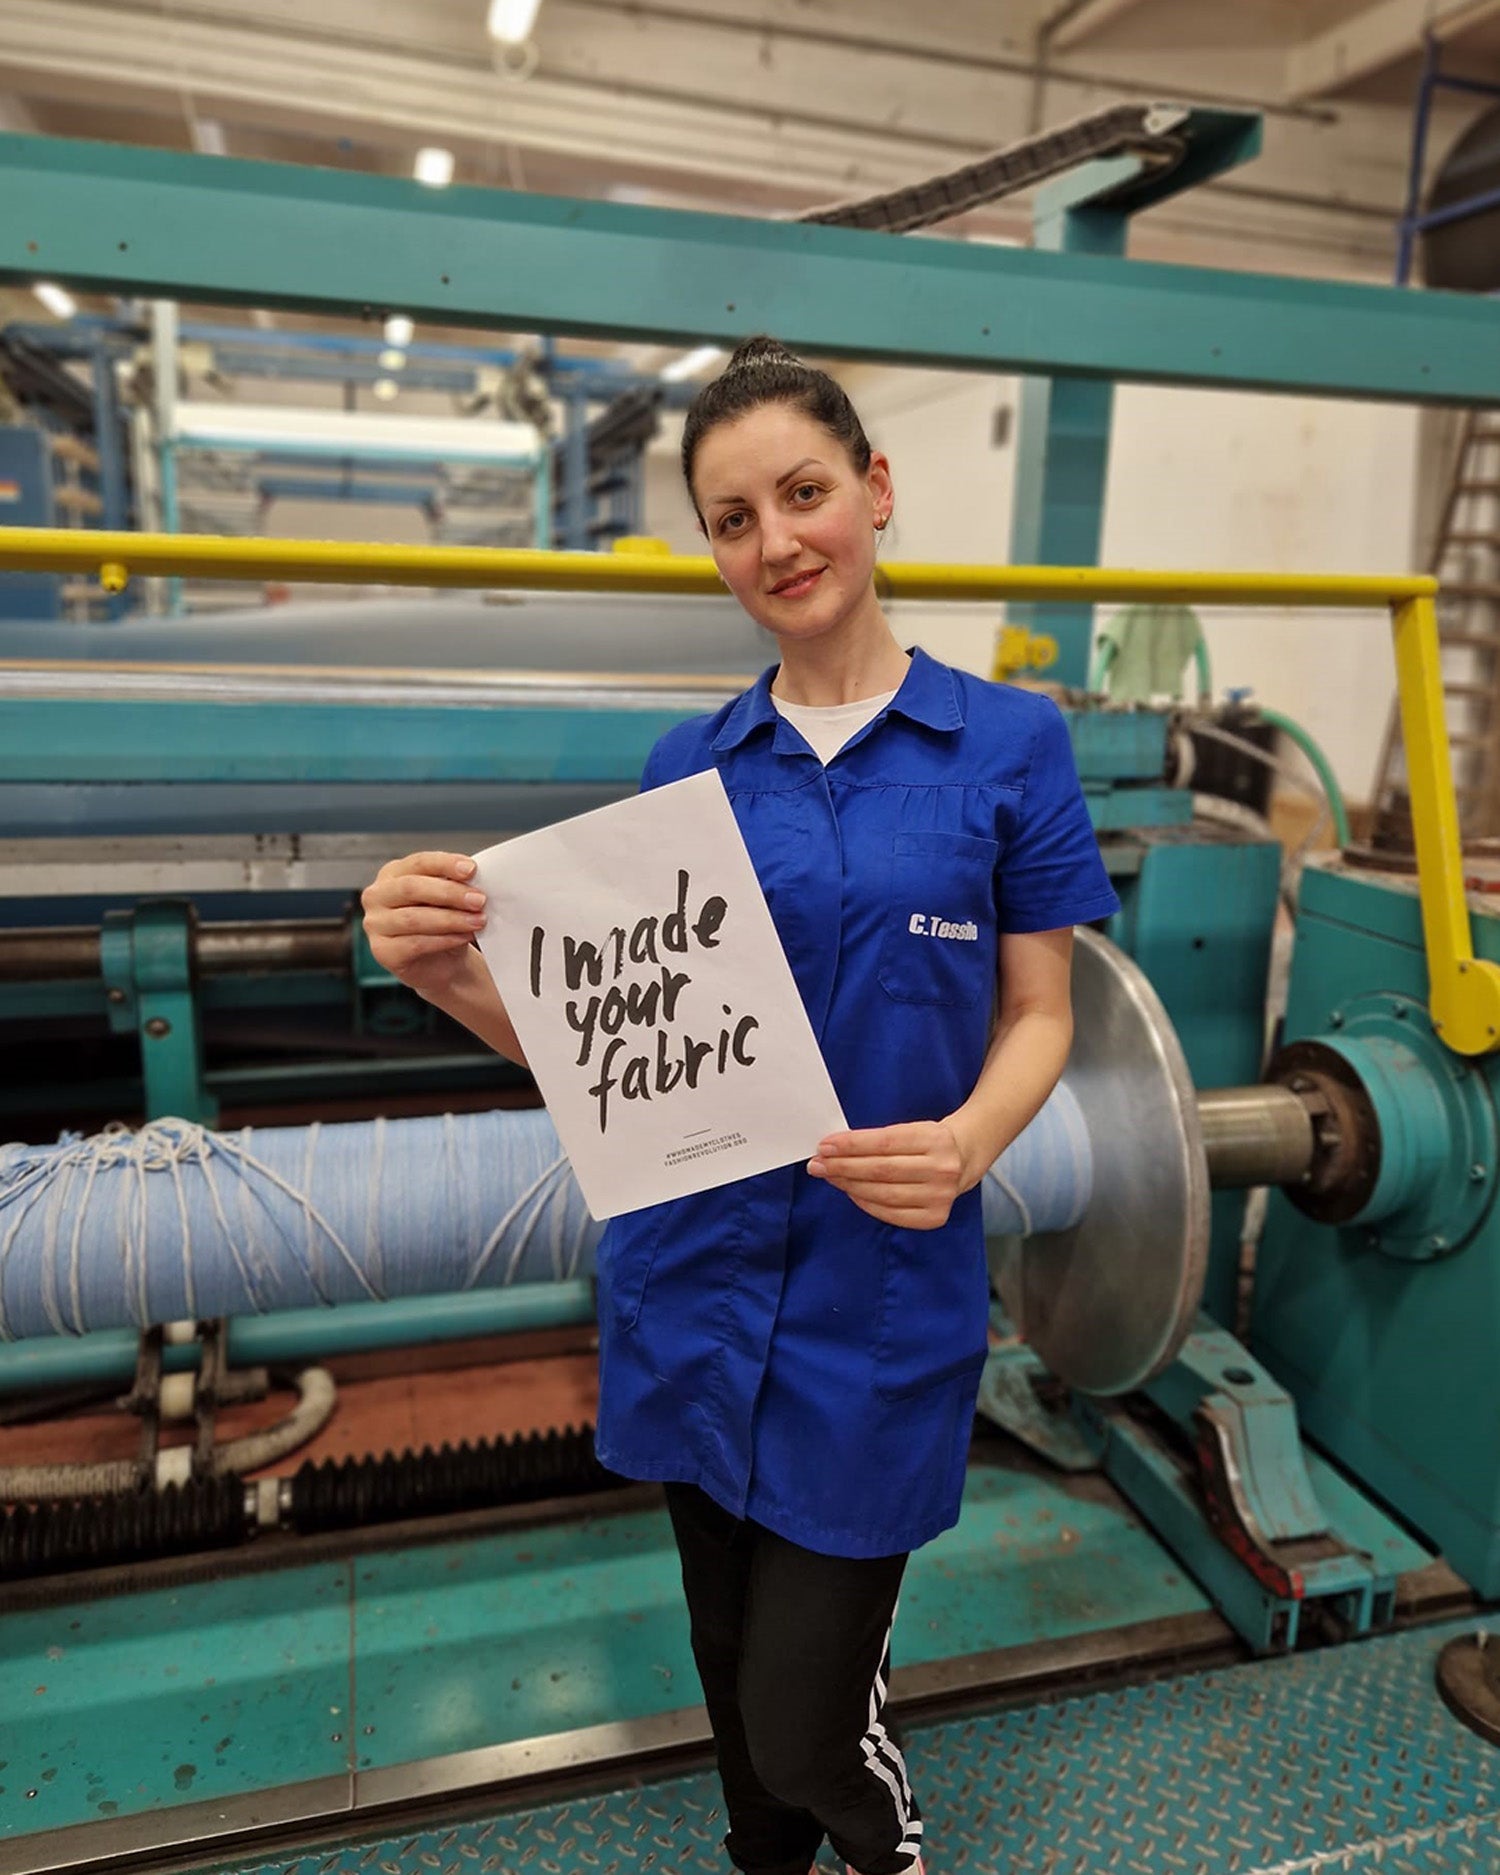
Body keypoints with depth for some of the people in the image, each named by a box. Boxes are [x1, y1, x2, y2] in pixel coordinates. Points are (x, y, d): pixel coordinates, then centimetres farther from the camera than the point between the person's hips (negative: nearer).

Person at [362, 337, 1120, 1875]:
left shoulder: (1007, 742, -4)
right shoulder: (687, 766, 2)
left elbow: (1037, 1013, -1)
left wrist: (970, 1143, -21)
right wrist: (449, 973, -19)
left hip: (880, 1299, -2)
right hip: (691, 1286, 3)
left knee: (805, 1719, 6)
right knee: (731, 1661, 22)